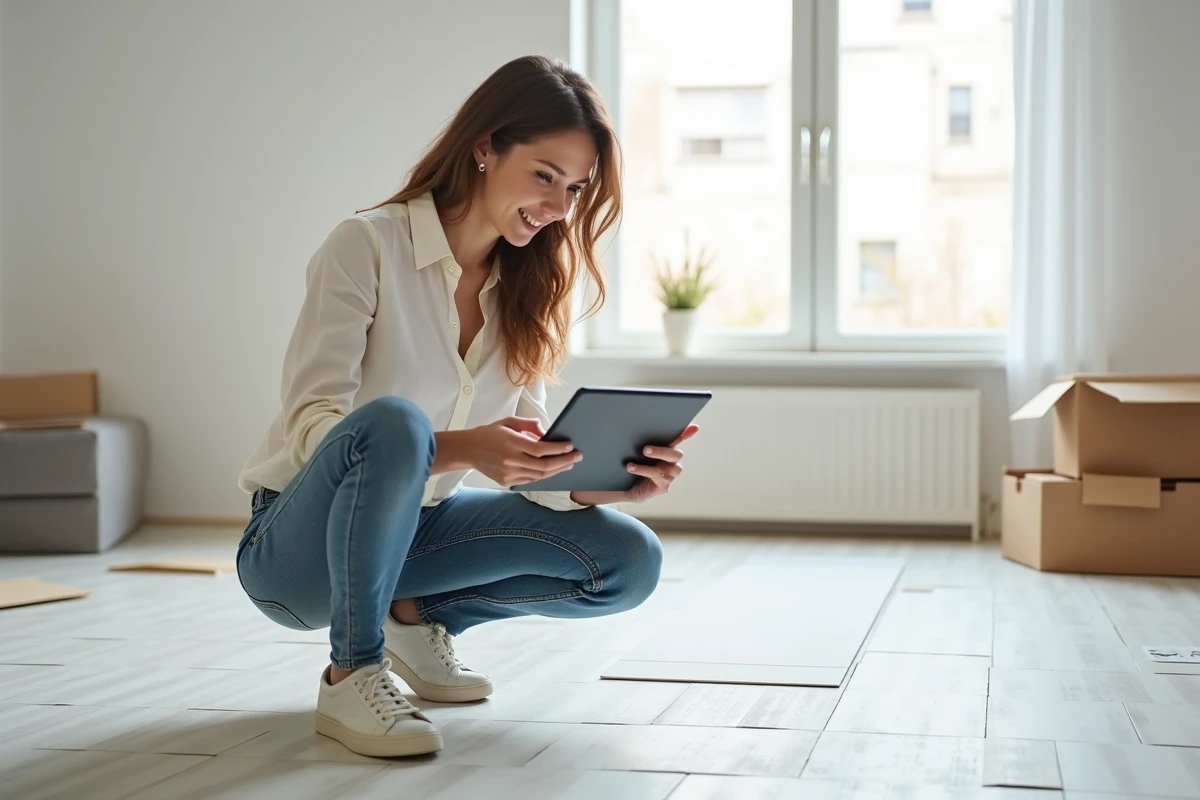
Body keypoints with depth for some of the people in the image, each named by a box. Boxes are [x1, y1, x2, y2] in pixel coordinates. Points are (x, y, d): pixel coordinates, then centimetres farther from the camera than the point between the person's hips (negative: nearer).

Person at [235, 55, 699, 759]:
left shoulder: (526, 287, 3)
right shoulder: (367, 246, -16)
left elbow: (528, 458, 1)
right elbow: (309, 423, -23)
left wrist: (613, 480, -21)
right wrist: (464, 450, -39)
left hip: (411, 533, 6)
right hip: (298, 550, -6)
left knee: (628, 561, -11)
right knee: (394, 422, -38)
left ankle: (418, 616, 7)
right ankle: (352, 675, -20)